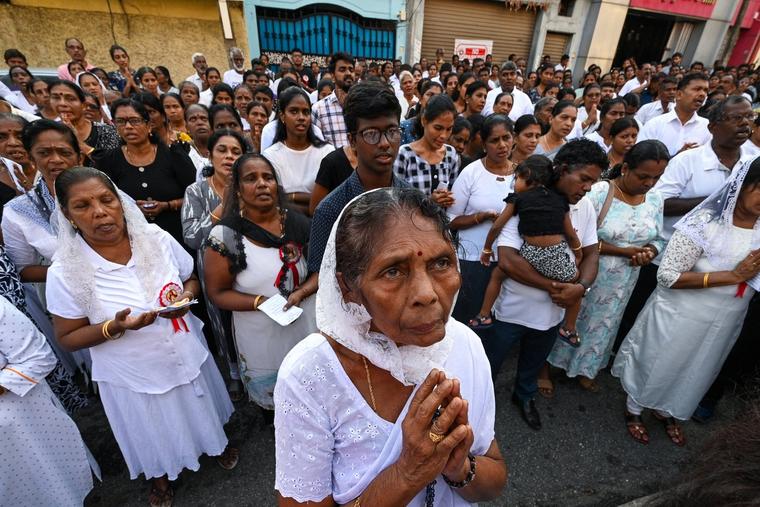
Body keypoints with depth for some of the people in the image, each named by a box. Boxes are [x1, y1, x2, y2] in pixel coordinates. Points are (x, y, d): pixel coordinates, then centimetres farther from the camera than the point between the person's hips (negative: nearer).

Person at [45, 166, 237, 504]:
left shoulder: (157, 239, -16)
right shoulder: (65, 273, -21)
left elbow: (193, 278, 0)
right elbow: (67, 338, -10)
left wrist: (186, 295, -23)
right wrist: (115, 327, -29)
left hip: (188, 356, 2)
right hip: (135, 375, -1)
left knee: (201, 412, 28)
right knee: (154, 434, 26)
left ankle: (216, 443, 61)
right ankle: (160, 475, 59)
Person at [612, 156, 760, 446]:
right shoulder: (705, 223, -23)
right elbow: (668, 276, -25)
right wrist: (734, 275, -26)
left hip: (725, 323, 6)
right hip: (681, 317, -6)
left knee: (695, 372, 24)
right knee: (656, 365, 14)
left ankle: (666, 412, 51)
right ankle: (633, 411, 40)